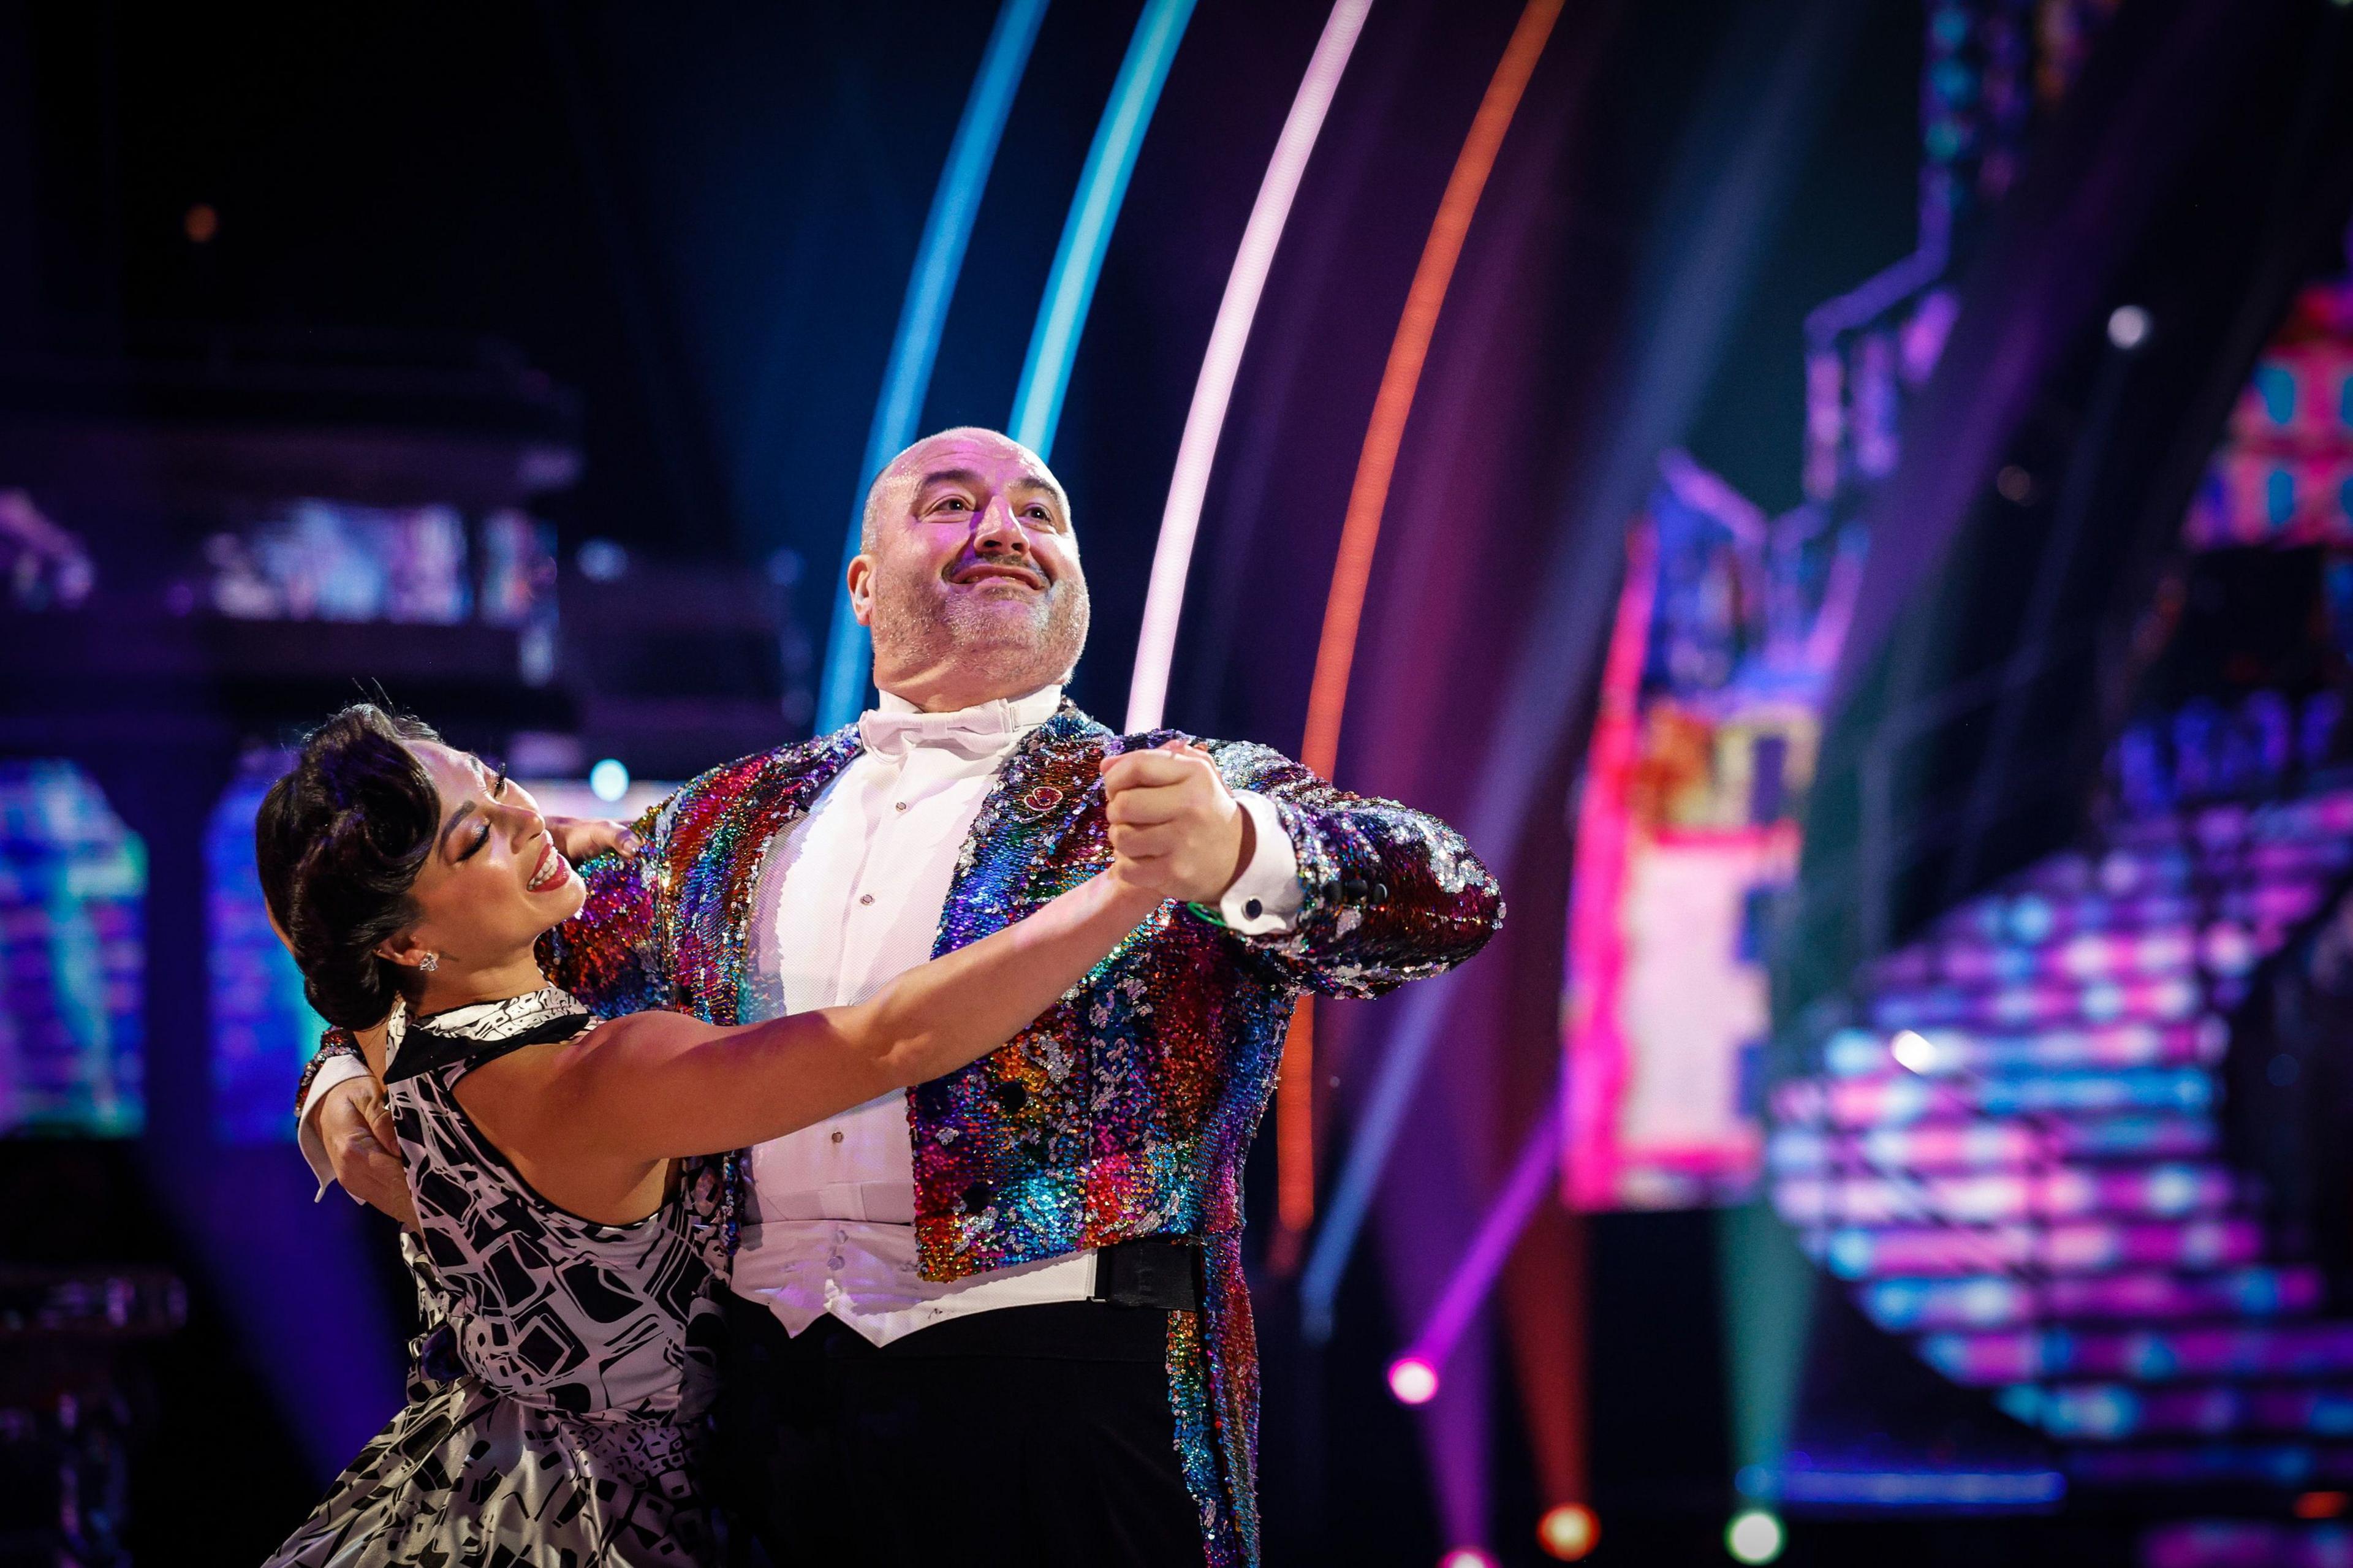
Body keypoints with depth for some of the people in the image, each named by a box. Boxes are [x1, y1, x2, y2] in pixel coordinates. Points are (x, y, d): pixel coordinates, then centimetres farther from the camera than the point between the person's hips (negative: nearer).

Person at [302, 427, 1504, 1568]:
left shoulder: (1183, 794, 5)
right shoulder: (730, 822, 18)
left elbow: (1449, 900, -11)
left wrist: (1234, 853, -32)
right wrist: (351, 1086, 7)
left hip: (1063, 1396, -4)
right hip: (772, 1398, 4)